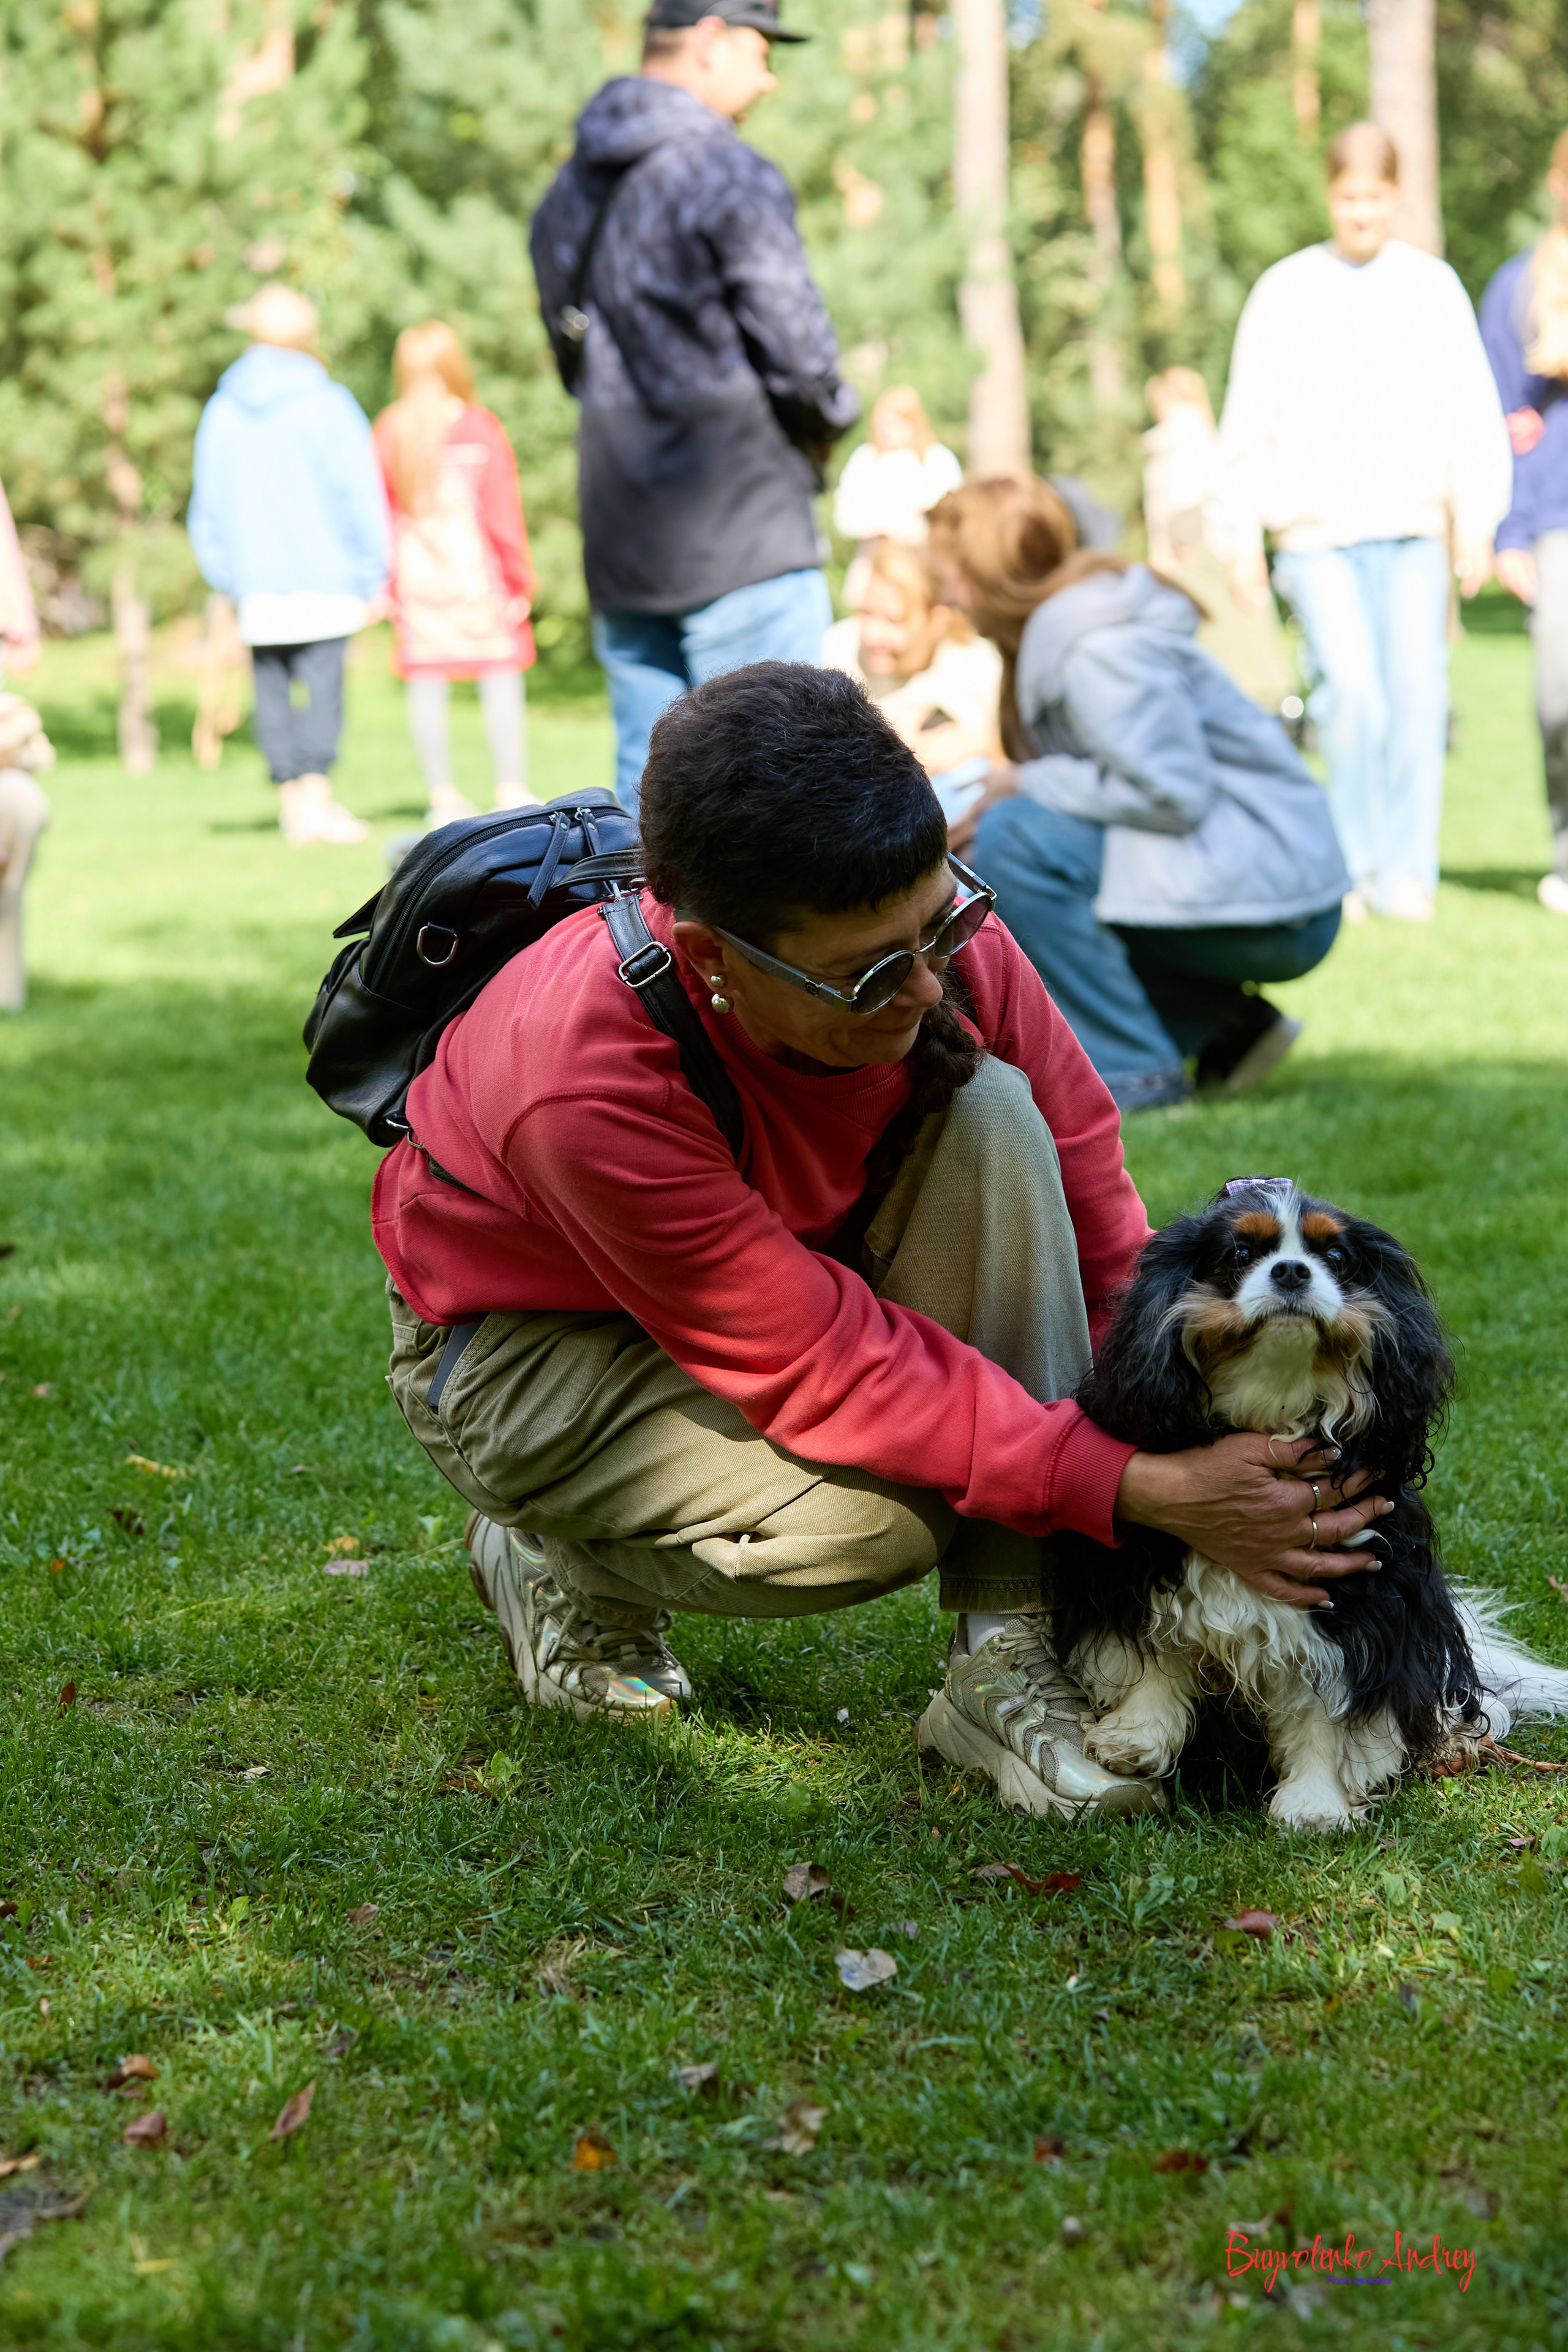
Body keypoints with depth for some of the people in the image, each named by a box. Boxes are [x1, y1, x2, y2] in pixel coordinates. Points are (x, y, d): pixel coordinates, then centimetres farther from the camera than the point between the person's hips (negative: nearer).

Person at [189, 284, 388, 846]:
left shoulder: (222, 411, 8)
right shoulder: (328, 403, -3)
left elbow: (207, 505, 12)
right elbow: (360, 494, -3)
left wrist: (224, 579, 20)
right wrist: (371, 577, 2)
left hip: (255, 581, 4)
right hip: (323, 576, -4)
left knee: (272, 689, 8)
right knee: (323, 683, -6)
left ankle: (291, 799, 11)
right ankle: (317, 795, -17)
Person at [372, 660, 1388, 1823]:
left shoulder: (917, 921, -25)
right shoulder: (586, 1085, -40)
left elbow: (1082, 1184, -11)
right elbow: (830, 1369, -35)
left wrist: (1180, 1418, -22)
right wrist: (1147, 1490, -38)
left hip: (787, 1254, 6)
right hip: (528, 1337, -5)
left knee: (989, 1113, -25)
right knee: (875, 1518, -32)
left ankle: (1009, 1664, -22)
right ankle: (563, 1563, 3)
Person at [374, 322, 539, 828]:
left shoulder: (388, 433, 0)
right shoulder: (481, 430, -8)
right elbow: (502, 512, -6)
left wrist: (381, 582, 10)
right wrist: (520, 579, 0)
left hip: (415, 579, 3)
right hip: (477, 573, -3)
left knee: (426, 684, 6)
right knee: (501, 680, 2)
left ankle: (442, 796, 6)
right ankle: (511, 790, -3)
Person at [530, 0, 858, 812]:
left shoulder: (569, 192, 15)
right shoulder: (730, 176, -11)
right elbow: (797, 349, -13)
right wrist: (828, 417, 6)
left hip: (619, 546, 8)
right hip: (741, 538, -8)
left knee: (646, 789, 10)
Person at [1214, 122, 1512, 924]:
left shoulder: (1433, 287, 9)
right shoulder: (1285, 291, 6)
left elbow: (1472, 414, 9)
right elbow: (1247, 422, 8)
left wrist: (1475, 521, 1)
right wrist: (1242, 539, 4)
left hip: (1412, 532, 1)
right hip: (1316, 533, -1)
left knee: (1415, 696, -5)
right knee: (1353, 693, -14)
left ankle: (1407, 872, 5)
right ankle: (1352, 865, 1)